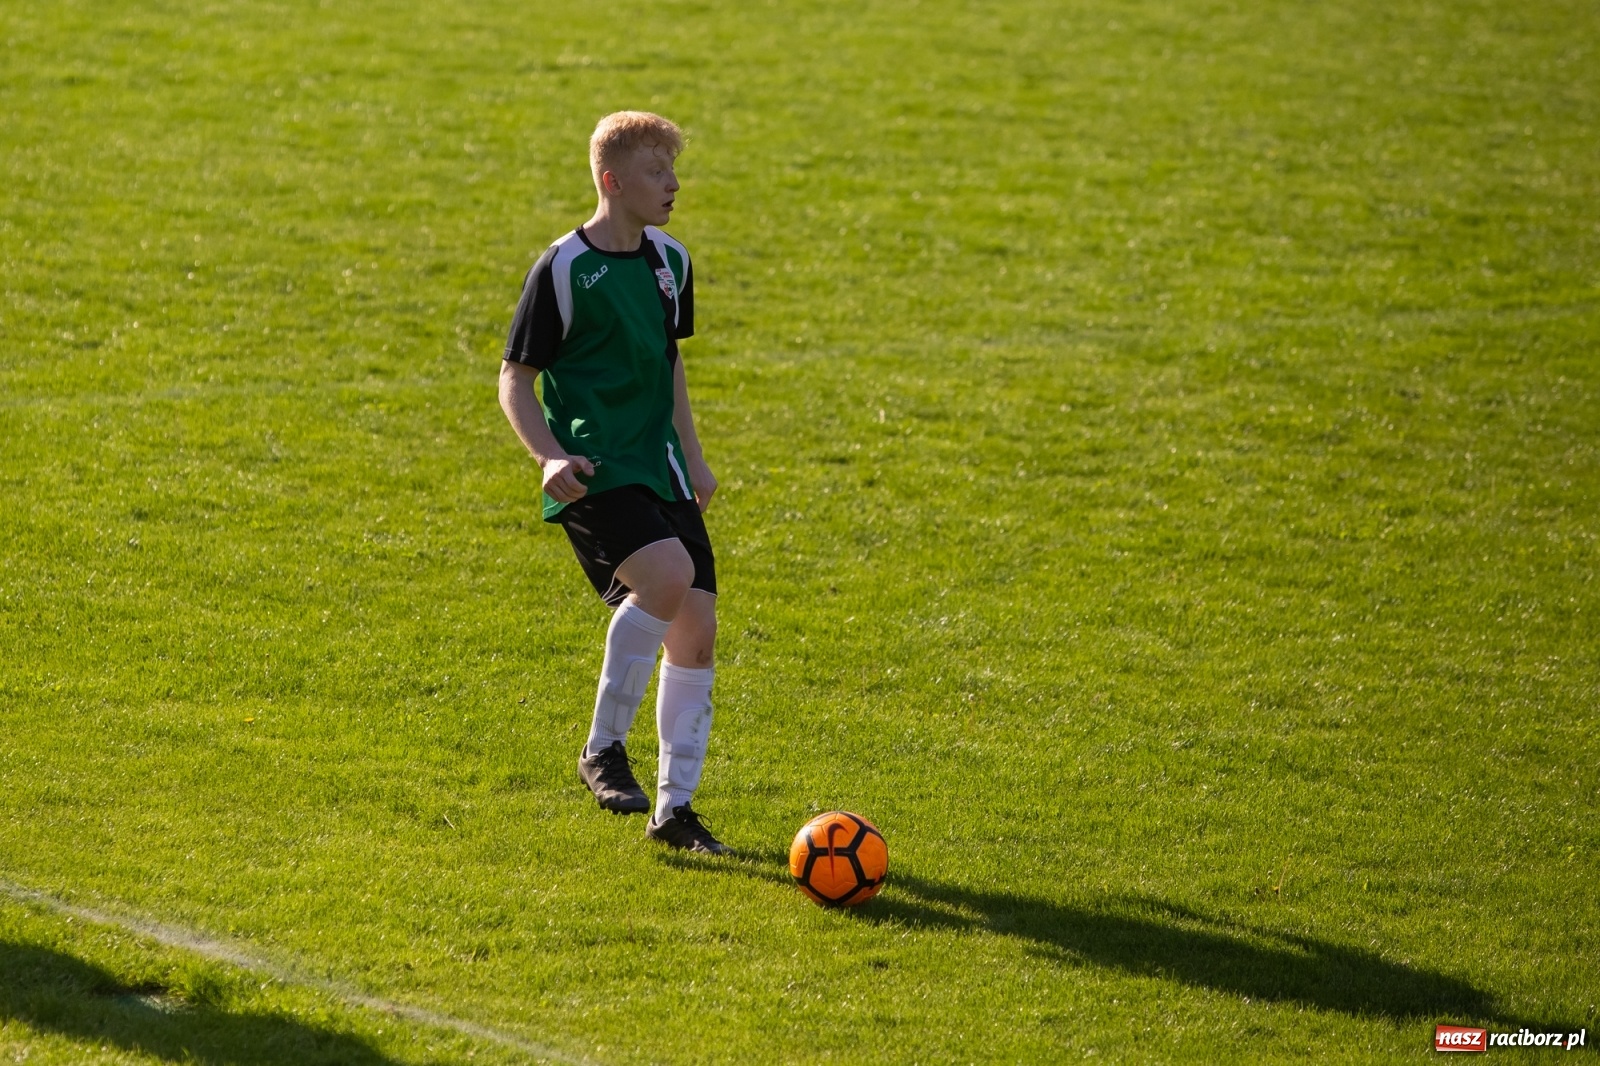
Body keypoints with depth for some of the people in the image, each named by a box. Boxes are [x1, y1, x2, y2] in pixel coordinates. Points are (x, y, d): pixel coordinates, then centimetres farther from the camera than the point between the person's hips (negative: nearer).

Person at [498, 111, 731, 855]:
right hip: (595, 473, -7)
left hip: (660, 469, 7)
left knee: (697, 625, 1)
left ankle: (675, 806, 13)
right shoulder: (563, 270, -9)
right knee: (667, 575, -30)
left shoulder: (670, 262, 11)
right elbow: (515, 378, -5)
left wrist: (693, 458, 21)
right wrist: (549, 456, -20)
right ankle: (604, 748, -12)